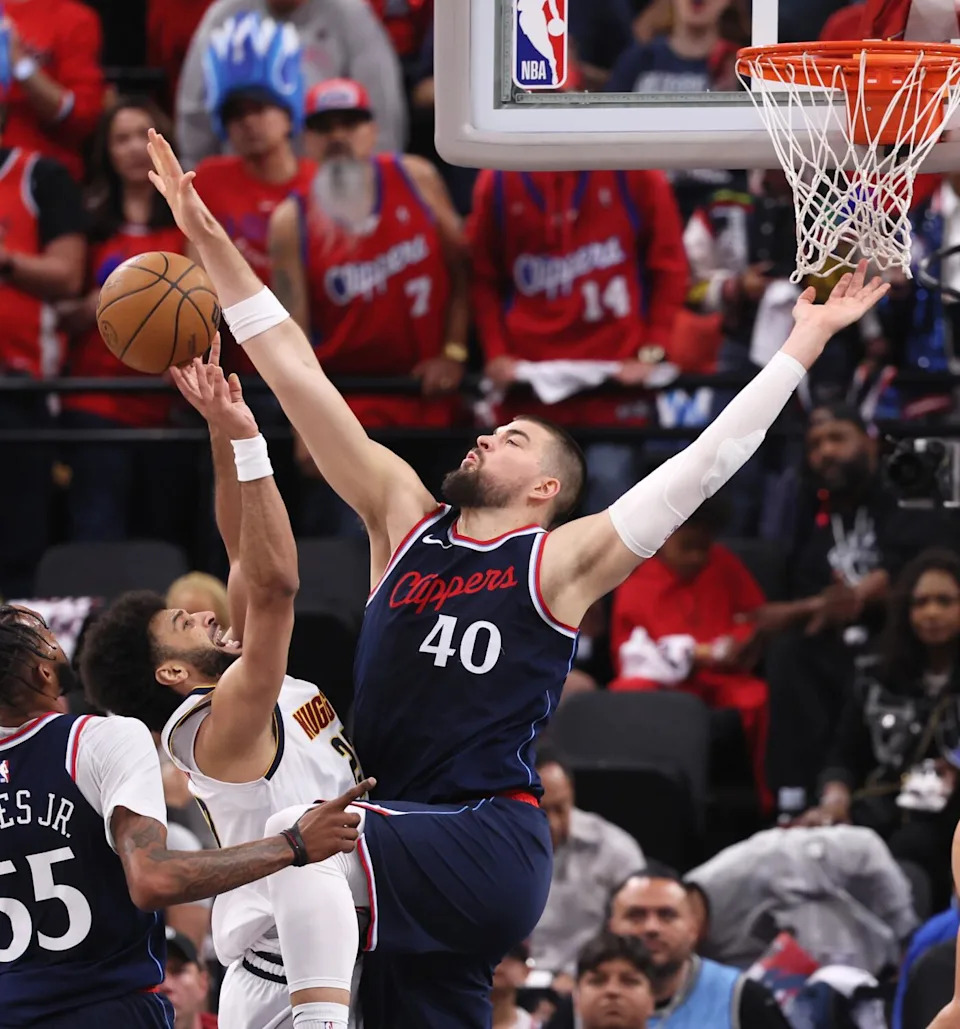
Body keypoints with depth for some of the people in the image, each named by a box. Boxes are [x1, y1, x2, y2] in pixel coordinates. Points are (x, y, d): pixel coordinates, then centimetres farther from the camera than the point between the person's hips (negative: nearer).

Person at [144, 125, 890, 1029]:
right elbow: (296, 376, 14)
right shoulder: (402, 520, 16)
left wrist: (805, 342, 2)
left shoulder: (563, 561, 4)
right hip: (403, 845, 5)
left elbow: (706, 461, 2)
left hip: (490, 847, -5)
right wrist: (211, 243, 11)